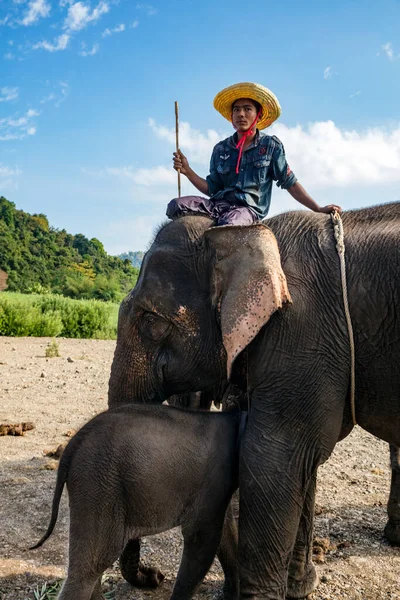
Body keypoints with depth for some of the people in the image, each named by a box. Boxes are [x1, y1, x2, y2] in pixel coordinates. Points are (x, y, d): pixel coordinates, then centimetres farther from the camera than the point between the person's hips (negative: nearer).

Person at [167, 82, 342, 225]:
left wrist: (318, 209, 4)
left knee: (228, 223, -40)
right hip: (220, 203, 4)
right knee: (175, 206, -21)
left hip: (249, 208, -4)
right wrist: (188, 172, 1)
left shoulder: (271, 145, 7)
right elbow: (212, 189, 16)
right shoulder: (221, 149, 14)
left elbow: (290, 183, 9)